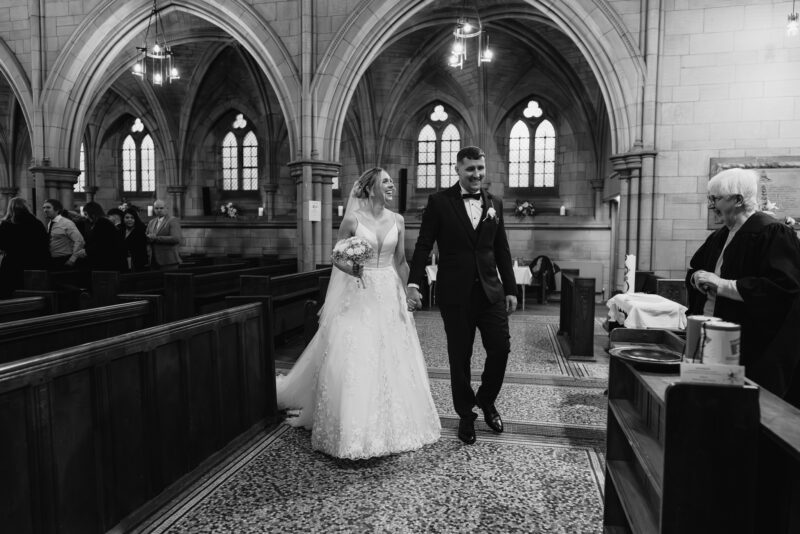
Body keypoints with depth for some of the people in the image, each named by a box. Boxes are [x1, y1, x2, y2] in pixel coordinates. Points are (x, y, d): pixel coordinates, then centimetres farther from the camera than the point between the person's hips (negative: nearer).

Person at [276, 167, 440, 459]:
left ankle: (390, 425, 24)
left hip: (389, 294, 4)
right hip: (359, 295, -3)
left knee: (392, 359, 6)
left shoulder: (397, 220, 6)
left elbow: (401, 261, 10)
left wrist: (405, 296, 2)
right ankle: (354, 428, 13)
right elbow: (337, 258, 0)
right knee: (353, 359, -5)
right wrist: (351, 269, -21)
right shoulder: (352, 219, -5)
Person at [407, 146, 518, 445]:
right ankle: (465, 415, 26)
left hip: (491, 290, 3)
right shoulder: (439, 202, -3)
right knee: (460, 356, 7)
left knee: (501, 347, 0)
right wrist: (413, 284, -14)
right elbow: (423, 245, -5)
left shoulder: (495, 204, 9)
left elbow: (502, 250, 12)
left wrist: (511, 289, 10)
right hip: (455, 292, -3)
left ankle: (486, 400, 28)